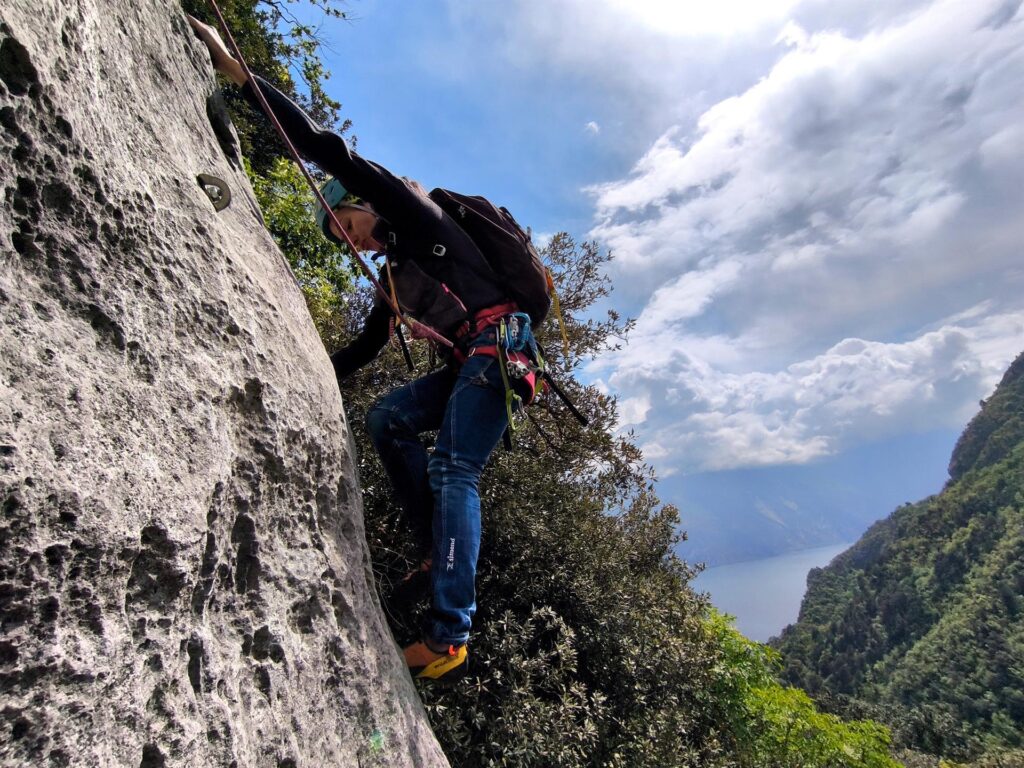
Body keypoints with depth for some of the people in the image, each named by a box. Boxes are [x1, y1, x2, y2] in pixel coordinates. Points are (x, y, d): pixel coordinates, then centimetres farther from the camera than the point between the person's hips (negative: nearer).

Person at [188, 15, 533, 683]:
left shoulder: (415, 214, 5)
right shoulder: (398, 275, 26)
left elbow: (330, 151, -5)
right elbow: (362, 351, 29)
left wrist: (236, 68, -2)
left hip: (499, 345, -8)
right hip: (469, 362, 9)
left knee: (452, 470, -19)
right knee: (387, 417, 2)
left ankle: (450, 637, -18)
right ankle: (440, 548, 1)